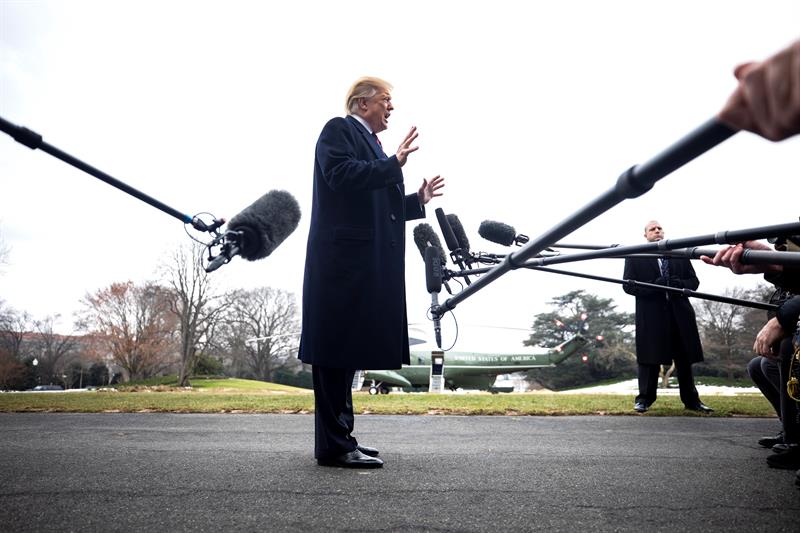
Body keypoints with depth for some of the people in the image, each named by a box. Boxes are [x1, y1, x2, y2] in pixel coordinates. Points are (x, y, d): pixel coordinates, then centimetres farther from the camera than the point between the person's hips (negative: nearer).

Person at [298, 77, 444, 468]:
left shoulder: (369, 142, 27)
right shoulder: (338, 130, 1)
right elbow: (341, 175, -18)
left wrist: (418, 200, 21)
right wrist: (394, 164, -19)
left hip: (366, 264, 10)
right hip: (343, 259, -10)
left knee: (350, 349, 11)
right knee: (337, 349, -8)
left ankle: (340, 439, 19)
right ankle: (334, 445, -4)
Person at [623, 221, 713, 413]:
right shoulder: (634, 257, 6)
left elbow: (694, 281, 12)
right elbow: (628, 285, -3)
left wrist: (680, 284, -11)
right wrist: (653, 286, -18)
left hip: (679, 312, 3)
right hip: (650, 314, -3)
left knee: (684, 358, 8)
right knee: (650, 358, -2)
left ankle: (691, 399, 17)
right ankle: (645, 399, 7)